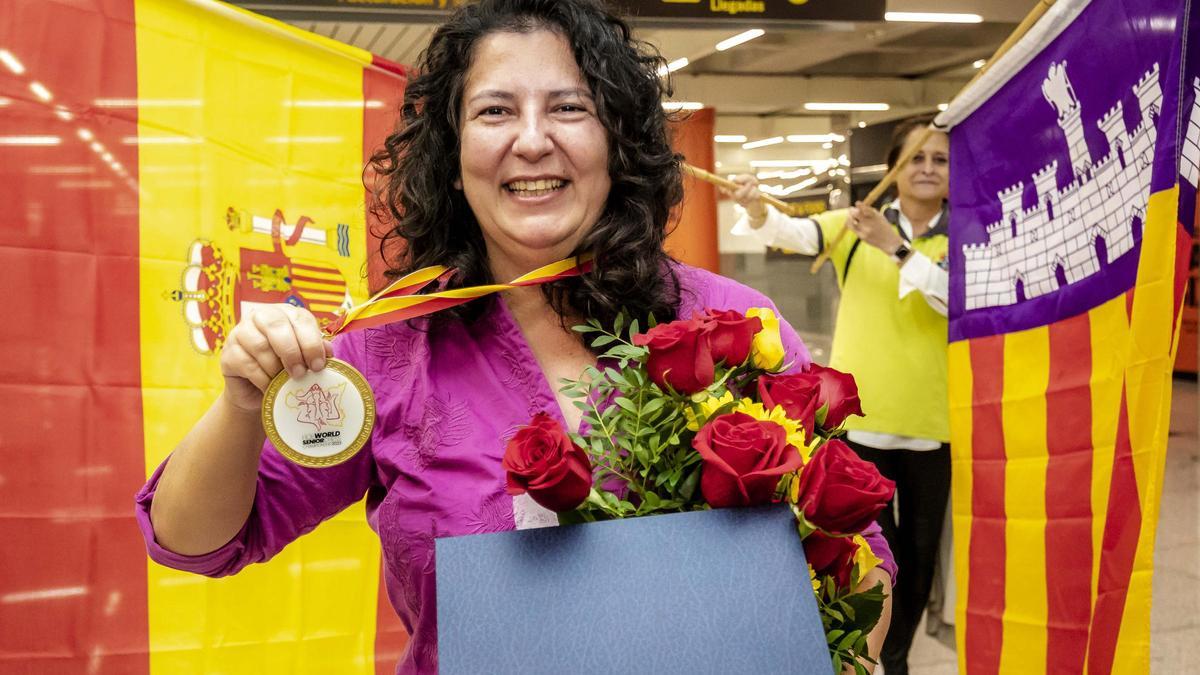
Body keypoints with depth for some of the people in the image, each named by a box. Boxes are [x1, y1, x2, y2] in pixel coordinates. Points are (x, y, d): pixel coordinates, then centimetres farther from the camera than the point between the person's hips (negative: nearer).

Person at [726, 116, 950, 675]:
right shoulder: (855, 225, 1)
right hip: (860, 414, -1)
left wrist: (897, 247, -26)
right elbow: (798, 233, -17)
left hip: (931, 420, 2)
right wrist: (758, 213, -37)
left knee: (920, 549, 13)